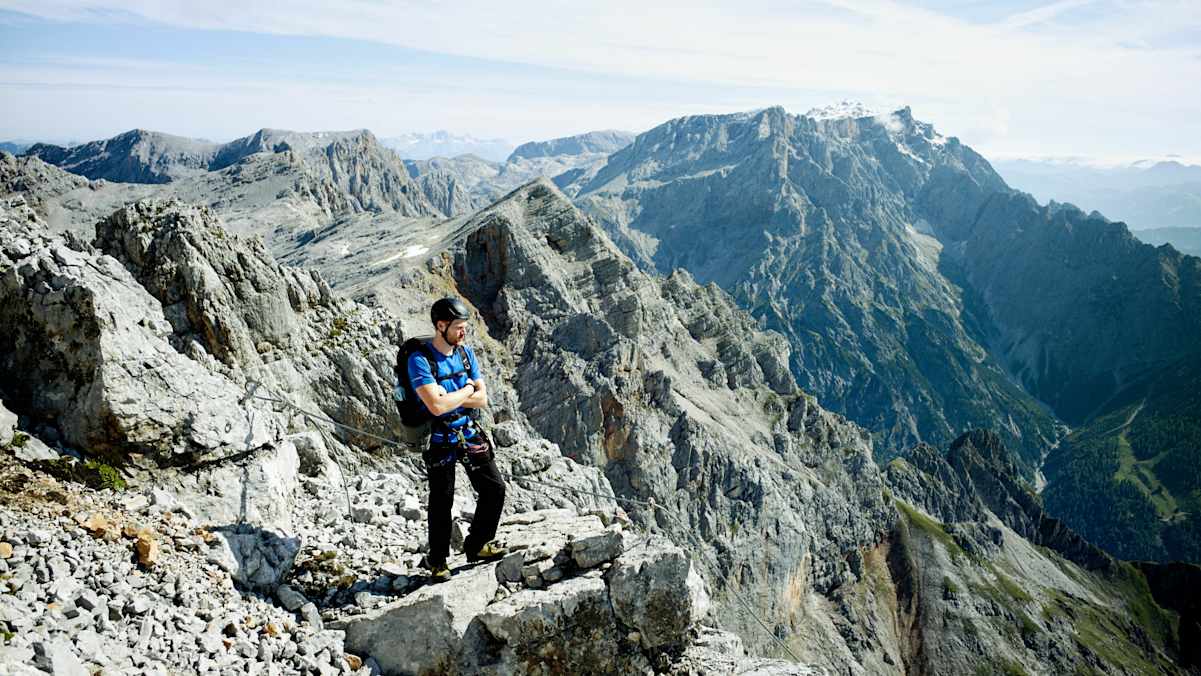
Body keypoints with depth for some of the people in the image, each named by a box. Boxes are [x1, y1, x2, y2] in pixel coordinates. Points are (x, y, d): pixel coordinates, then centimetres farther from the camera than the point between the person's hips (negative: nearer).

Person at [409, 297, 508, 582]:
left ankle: (476, 546, 25)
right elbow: (436, 406, -29)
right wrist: (466, 391, -14)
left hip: (470, 433, 6)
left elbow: (482, 399, -2)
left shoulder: (466, 353, 2)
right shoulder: (420, 360, -18)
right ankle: (437, 560, 25)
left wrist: (448, 397, -16)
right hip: (440, 440, -6)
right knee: (442, 501, 5)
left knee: (494, 489, 7)